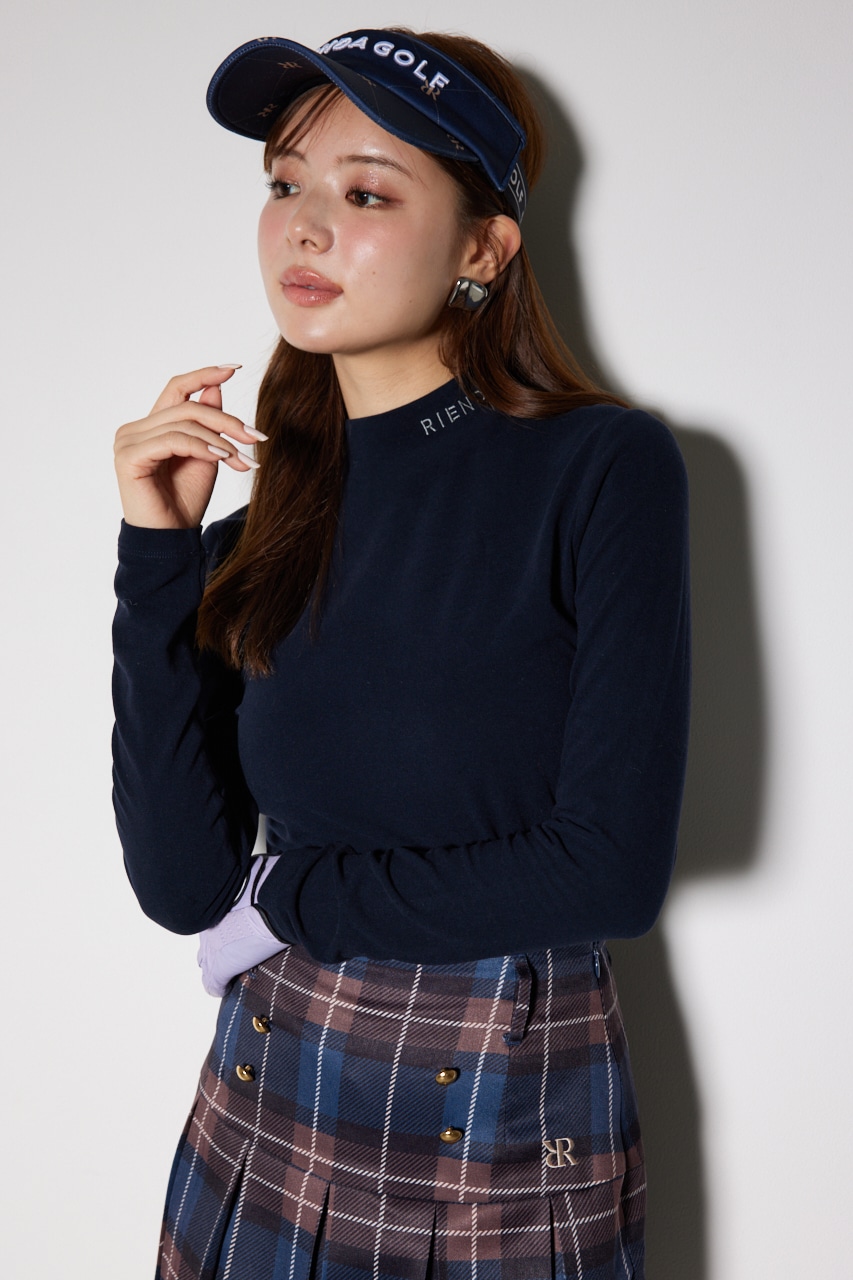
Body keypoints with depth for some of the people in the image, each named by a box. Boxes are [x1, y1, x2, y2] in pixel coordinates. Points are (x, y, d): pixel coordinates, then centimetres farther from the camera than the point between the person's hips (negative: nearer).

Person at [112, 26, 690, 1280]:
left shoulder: (603, 469, -13)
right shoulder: (268, 525, 0)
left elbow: (613, 869, -18)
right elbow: (182, 884, -7)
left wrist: (290, 898, -8)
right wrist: (161, 555, -12)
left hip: (510, 1132, -4)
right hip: (267, 1106, 4)